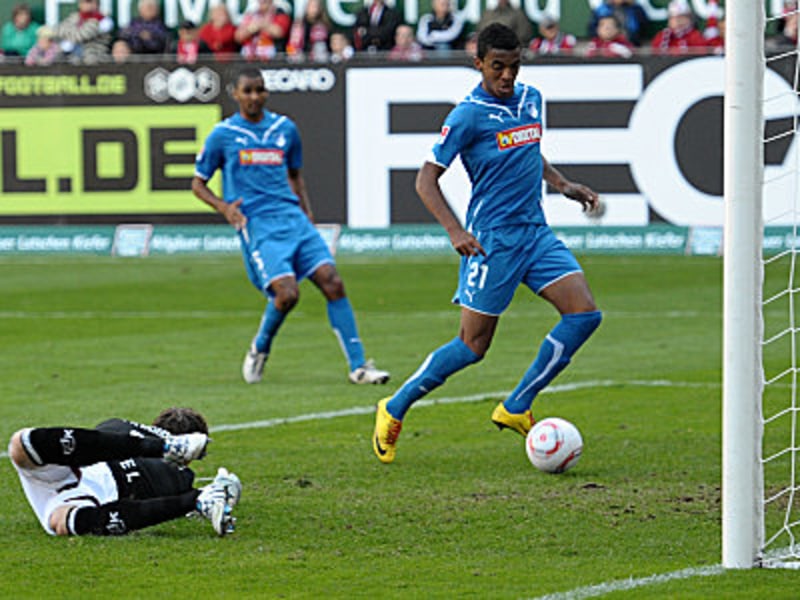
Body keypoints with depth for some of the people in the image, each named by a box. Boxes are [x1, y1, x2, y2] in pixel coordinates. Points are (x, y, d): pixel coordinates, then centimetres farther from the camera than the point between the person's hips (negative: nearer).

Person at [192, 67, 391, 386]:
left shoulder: (285, 129, 14)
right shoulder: (223, 135, 3)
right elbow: (198, 183, 10)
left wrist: (307, 213, 16)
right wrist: (223, 207, -8)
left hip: (293, 219, 4)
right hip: (257, 226, -4)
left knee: (332, 281, -11)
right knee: (287, 292, -22)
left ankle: (358, 366, -9)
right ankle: (259, 349, 9)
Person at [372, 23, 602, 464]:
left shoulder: (530, 100, 9)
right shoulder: (469, 115, -12)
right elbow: (426, 180, -12)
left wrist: (563, 185, 13)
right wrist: (455, 230, -24)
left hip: (535, 233, 7)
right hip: (493, 240, -7)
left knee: (584, 314, -8)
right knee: (473, 345, -5)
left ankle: (516, 409, 1)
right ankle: (395, 409, 14)